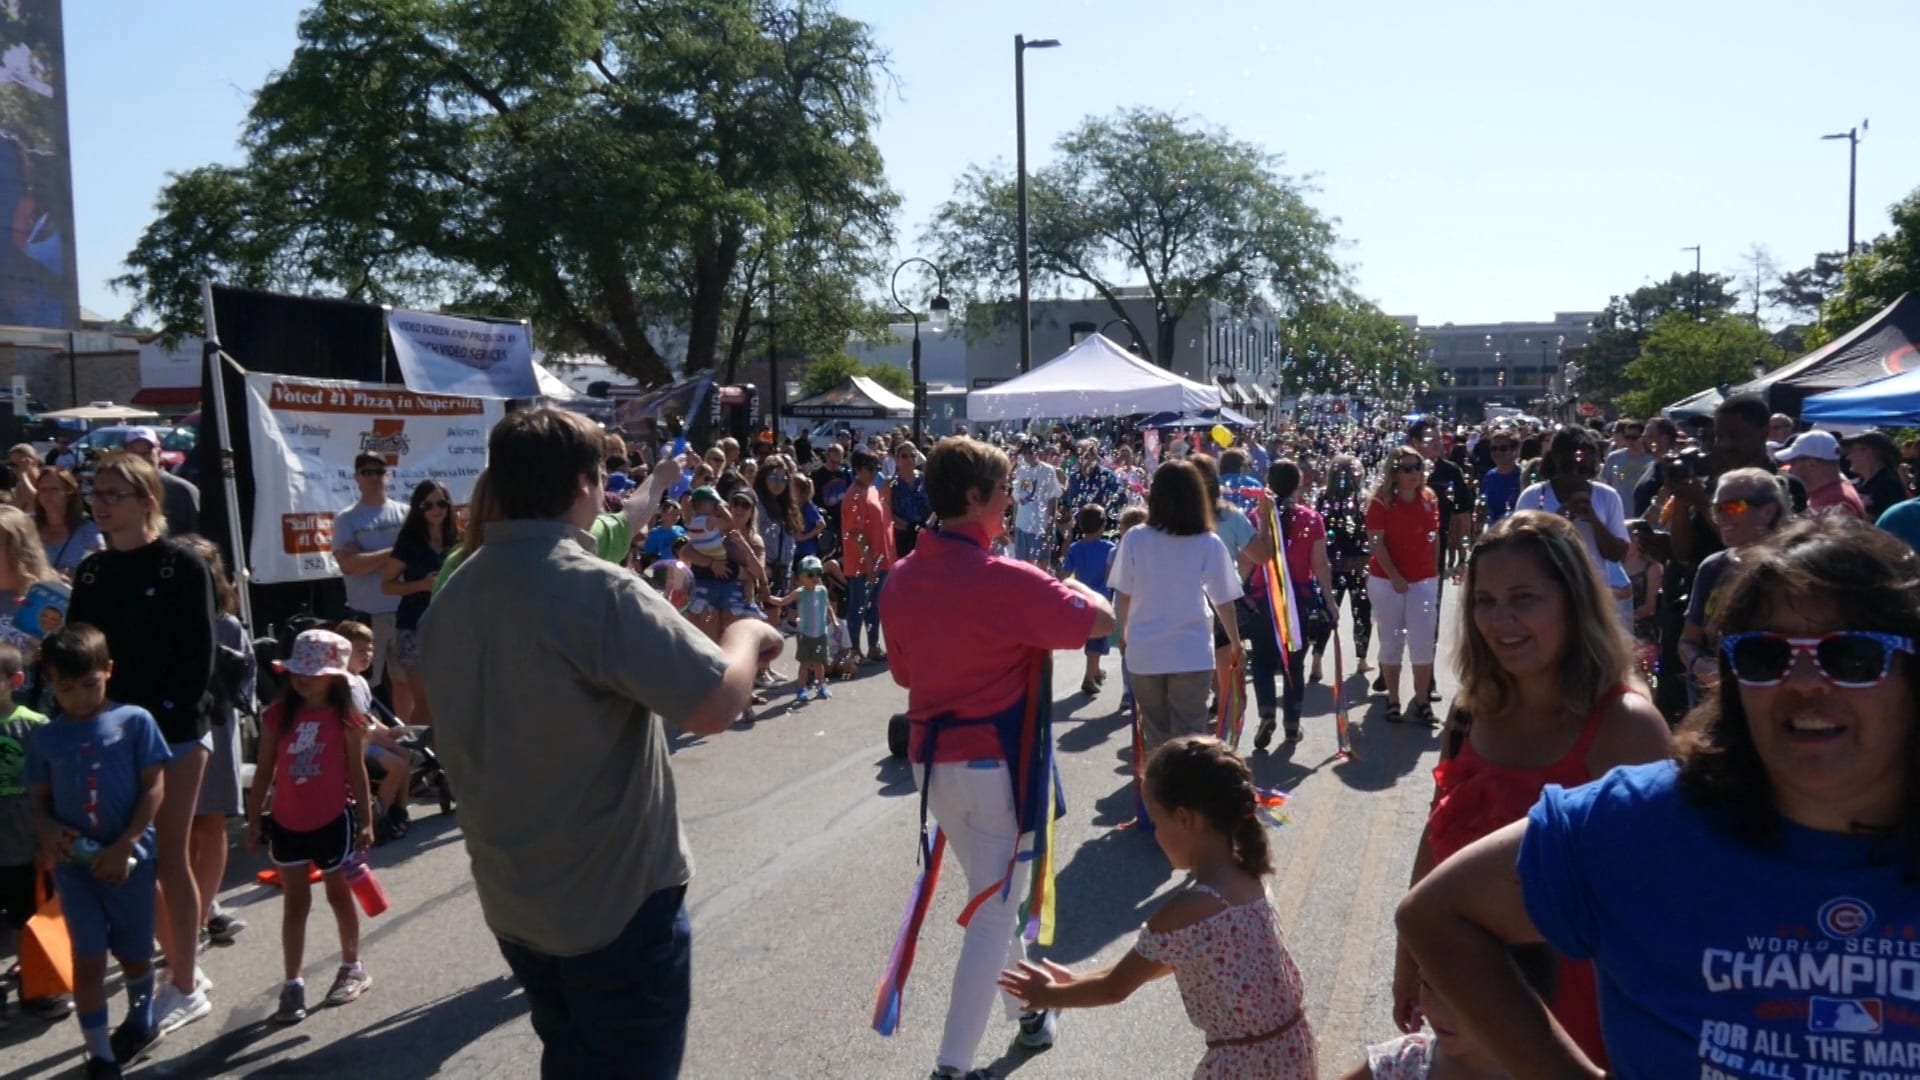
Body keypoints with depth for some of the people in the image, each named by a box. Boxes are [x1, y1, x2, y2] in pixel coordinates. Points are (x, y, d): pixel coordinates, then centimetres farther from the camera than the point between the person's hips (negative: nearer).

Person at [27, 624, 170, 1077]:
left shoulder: (134, 721, -6)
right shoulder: (45, 738, 2)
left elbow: (153, 788, -6)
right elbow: (40, 798, 8)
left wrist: (124, 845, -14)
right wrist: (48, 830, -14)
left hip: (128, 858, -1)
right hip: (73, 863, 1)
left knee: (134, 953, 15)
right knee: (88, 959, -1)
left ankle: (142, 1021, 43)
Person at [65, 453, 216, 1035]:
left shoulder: (182, 566, -8)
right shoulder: (91, 571, 8)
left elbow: (198, 654, -12)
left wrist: (181, 722, -18)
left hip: (172, 732, -6)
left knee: (169, 856, 1)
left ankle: (185, 987, 12)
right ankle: (179, 965, 27)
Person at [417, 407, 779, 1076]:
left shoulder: (451, 598, 3)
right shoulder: (597, 589, -23)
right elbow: (716, 706, -28)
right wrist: (746, 636, -8)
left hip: (511, 898, 8)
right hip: (616, 899, -8)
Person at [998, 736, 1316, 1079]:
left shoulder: (1186, 910, -26)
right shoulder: (1244, 876, 0)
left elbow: (1115, 989, -12)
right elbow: (1168, 958, 11)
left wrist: (1048, 995, 6)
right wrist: (1078, 980, 13)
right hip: (1289, 1049, 8)